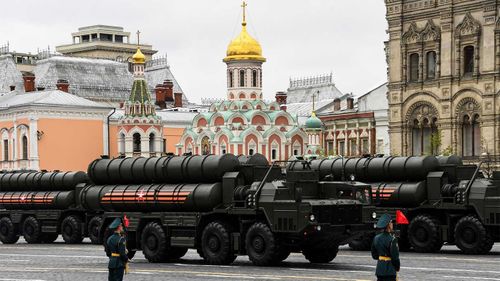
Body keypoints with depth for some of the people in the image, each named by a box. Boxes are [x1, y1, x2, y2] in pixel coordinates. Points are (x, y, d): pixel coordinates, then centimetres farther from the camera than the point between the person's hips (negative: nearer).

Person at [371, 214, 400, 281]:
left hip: (379, 267, 7)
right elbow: (395, 257, -14)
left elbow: (374, 255, 12)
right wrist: (397, 267, 1)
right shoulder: (392, 239, -17)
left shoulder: (376, 238, 4)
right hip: (390, 270, -7)